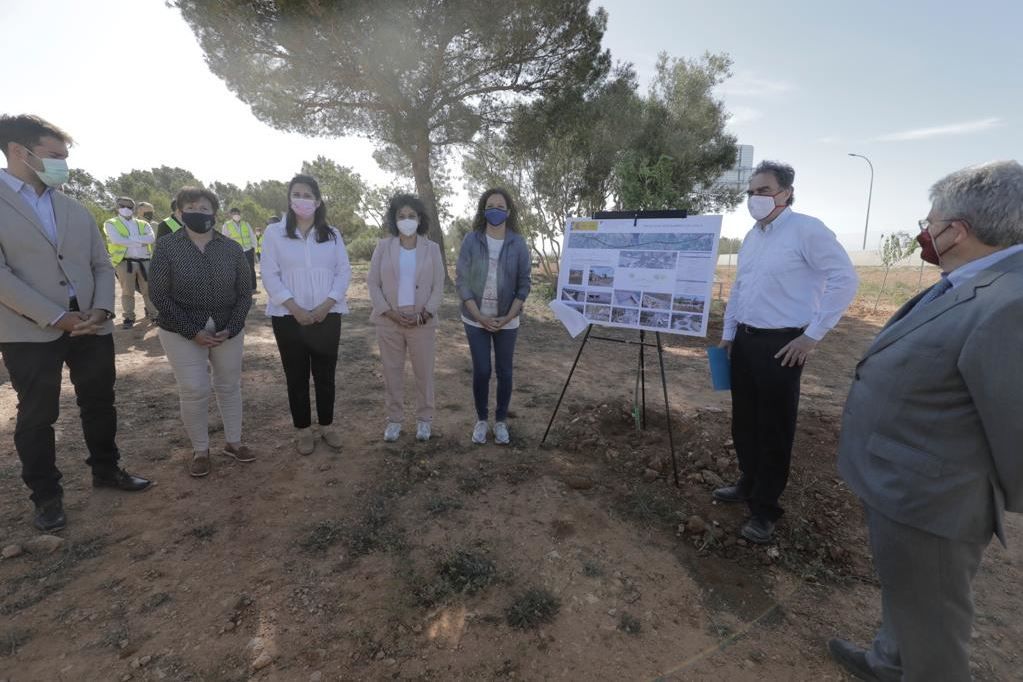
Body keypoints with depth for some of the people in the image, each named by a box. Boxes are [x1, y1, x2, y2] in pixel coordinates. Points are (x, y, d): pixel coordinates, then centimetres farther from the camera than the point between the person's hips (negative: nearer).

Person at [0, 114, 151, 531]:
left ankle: (106, 470, 32)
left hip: (91, 325, 5)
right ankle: (46, 495, 24)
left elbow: (102, 265, 9)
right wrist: (56, 317, -16)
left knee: (99, 403, 14)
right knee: (37, 416, 8)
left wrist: (101, 310, -7)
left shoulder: (75, 209, 11)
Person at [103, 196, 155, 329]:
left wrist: (129, 238, -11)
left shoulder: (143, 224, 15)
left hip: (145, 261, 2)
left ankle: (152, 314, 15)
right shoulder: (111, 223, 7)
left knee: (149, 290, 5)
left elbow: (152, 238, -5)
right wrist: (139, 242, -11)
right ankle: (129, 318, 8)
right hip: (125, 262, -2)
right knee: (127, 292, 0)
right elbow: (116, 240, -12)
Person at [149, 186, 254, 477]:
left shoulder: (232, 249, 1)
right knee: (194, 391, 0)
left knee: (229, 386, 11)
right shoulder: (166, 247, -5)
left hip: (228, 330, 2)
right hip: (182, 332, -2)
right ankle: (199, 450, 18)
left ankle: (233, 442, 27)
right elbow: (158, 294, -8)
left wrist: (230, 328, -10)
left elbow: (244, 292, 2)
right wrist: (193, 331, -14)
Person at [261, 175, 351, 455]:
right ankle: (303, 430, 23)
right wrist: (294, 308, -15)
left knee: (325, 373, 10)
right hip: (288, 317, -1)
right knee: (296, 375, 8)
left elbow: (344, 271, 1)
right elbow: (270, 276, -4)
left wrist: (326, 305, -11)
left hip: (327, 316, 1)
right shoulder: (274, 232, 0)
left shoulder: (332, 233, 5)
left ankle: (327, 425, 26)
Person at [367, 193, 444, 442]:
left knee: (424, 372, 6)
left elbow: (438, 286, 0)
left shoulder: (432, 248, 2)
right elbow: (373, 283, 0)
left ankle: (424, 419, 22)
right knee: (392, 372, 8)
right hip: (389, 322, 1)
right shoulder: (383, 246, 3)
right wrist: (390, 313, -12)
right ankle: (394, 419, 22)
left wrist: (425, 314, -13)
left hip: (422, 322, 0)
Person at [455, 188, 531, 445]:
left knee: (504, 372, 7)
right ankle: (481, 419, 22)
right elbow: (461, 280, -6)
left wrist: (507, 317, -10)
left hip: (507, 321, 1)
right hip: (476, 319, 0)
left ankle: (501, 421, 24)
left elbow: (524, 284, -2)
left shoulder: (518, 243, -3)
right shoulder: (471, 240, -5)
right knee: (481, 371, 2)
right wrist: (480, 316, -13)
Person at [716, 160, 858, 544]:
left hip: (780, 345, -7)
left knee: (773, 428, 2)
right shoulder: (751, 237, 13)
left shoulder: (807, 230, -11)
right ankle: (748, 484, 34)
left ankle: (765, 509, 16)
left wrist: (813, 335, -15)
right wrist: (728, 334, 16)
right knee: (743, 421, 16)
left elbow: (845, 280, -14)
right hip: (744, 341, 8)